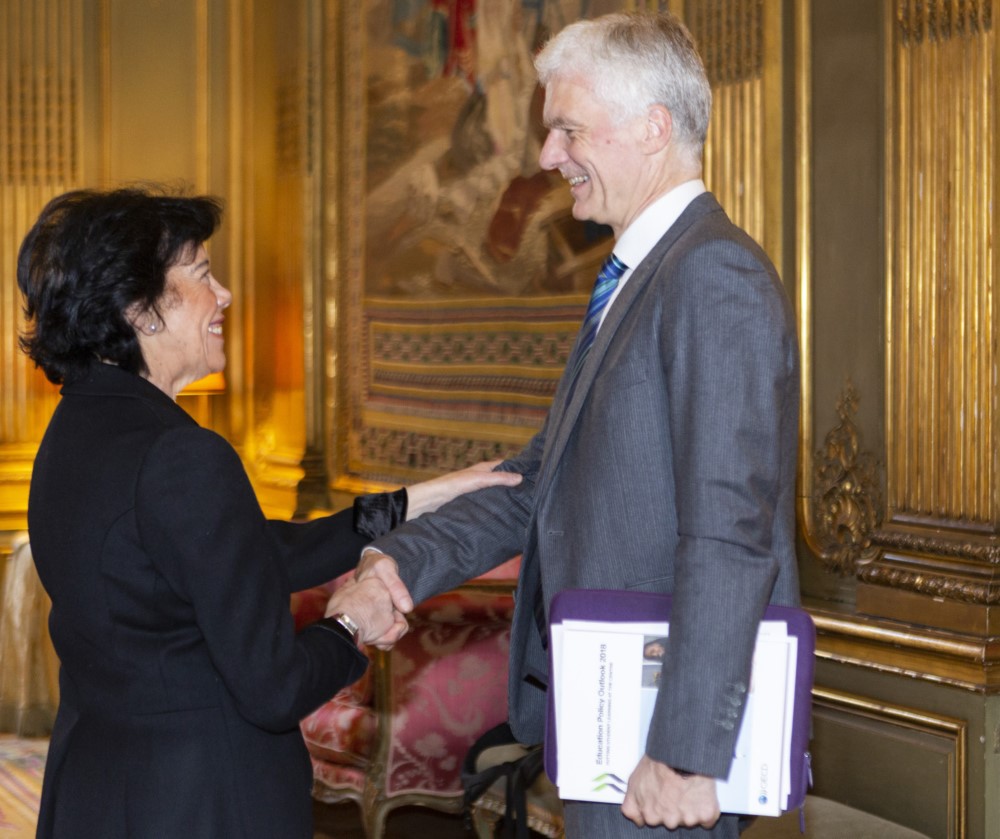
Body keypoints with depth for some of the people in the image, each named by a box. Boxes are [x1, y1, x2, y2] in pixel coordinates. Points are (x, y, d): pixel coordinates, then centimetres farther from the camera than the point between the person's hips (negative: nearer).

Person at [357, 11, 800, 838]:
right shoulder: (637, 279, 15)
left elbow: (730, 537, -24)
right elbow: (545, 476, 16)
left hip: (659, 739, -9)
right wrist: (409, 559, 2)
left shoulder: (715, 275, -17)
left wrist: (687, 750, -25)